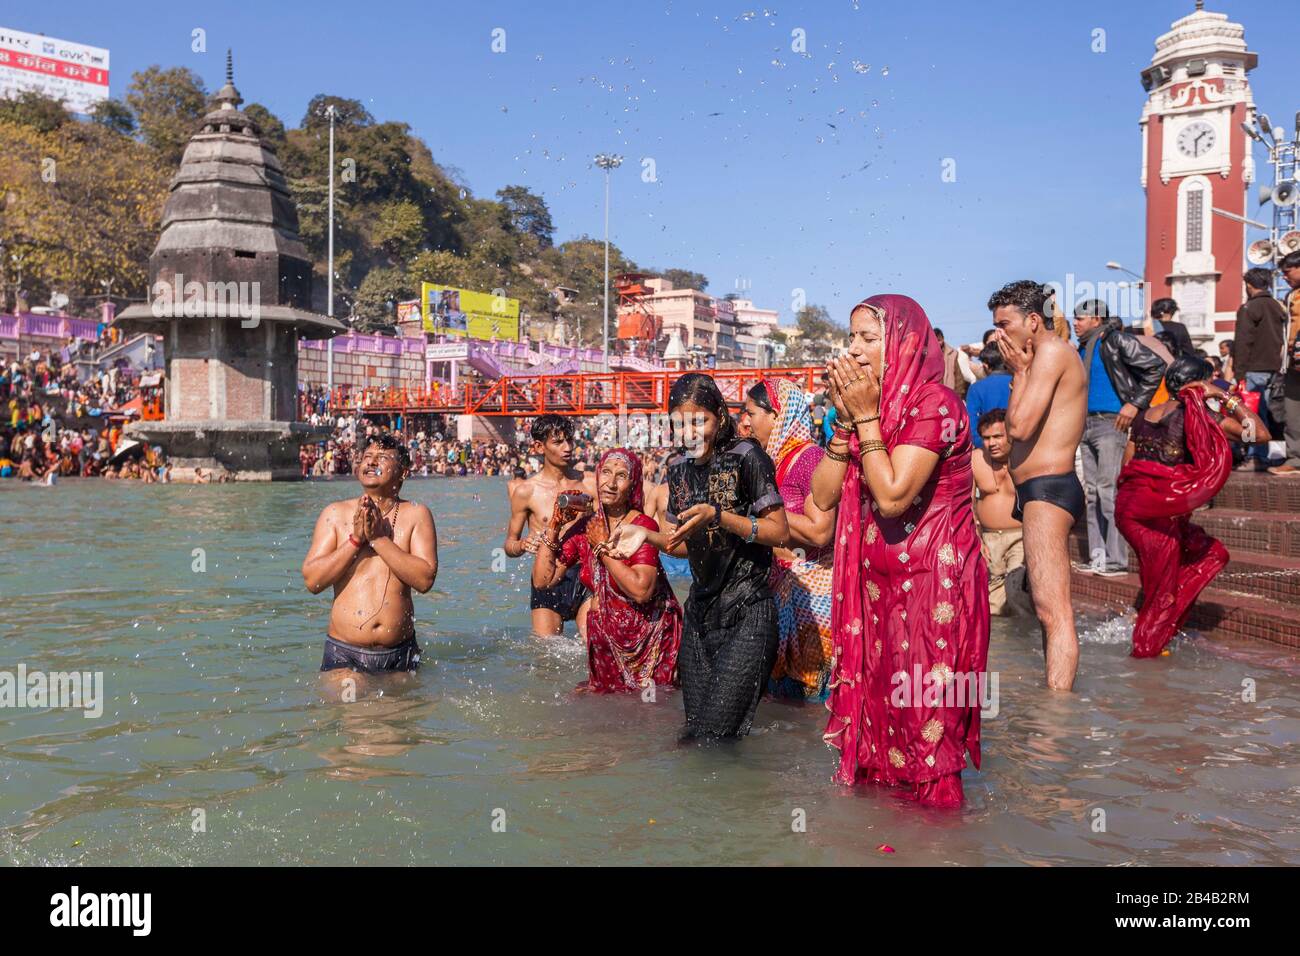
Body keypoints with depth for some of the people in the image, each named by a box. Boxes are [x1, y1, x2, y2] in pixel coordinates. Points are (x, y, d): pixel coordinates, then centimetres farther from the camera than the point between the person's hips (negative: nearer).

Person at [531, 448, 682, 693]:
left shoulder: (643, 525, -18)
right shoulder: (583, 526, -2)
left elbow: (641, 591, -30)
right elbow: (542, 580, -2)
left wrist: (602, 547, -22)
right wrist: (554, 527, -8)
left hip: (648, 636, -4)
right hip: (604, 637, 5)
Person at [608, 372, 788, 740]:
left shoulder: (745, 456, -11)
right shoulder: (680, 469, 9)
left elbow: (780, 533, -12)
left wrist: (718, 516, -22)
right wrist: (647, 535, -1)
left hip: (746, 614, -6)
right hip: (700, 611, 7)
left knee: (714, 736, -9)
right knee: (695, 729, 10)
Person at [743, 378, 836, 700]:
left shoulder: (810, 457, -15)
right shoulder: (773, 459, 9)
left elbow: (819, 531, -24)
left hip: (810, 586, -8)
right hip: (779, 581, 8)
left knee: (806, 671, 1)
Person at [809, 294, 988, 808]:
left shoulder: (934, 401, -14)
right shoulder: (867, 404, 9)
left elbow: (893, 495, -24)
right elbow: (823, 496, 2)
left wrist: (867, 417, -16)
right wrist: (846, 419, -5)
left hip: (931, 581, -7)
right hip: (876, 581, 7)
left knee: (924, 715, 1)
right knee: (874, 699, 13)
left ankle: (937, 807, 18)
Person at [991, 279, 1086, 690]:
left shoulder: (1052, 351, -10)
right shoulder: (1048, 356, 20)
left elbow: (1019, 426, -18)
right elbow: (1018, 430, 19)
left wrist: (1019, 371, -8)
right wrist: (1021, 372, 14)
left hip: (1047, 490, -12)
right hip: (1044, 491, 12)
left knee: (1053, 611, -15)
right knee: (1047, 608, 15)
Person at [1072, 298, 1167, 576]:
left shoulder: (1116, 340, -8)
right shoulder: (1083, 348, 17)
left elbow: (1156, 366, -13)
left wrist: (1135, 403, -15)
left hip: (1111, 423, -9)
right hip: (1088, 425, 9)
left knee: (1108, 491, -11)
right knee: (1092, 493, 8)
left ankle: (1116, 560, -7)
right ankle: (1098, 557, 12)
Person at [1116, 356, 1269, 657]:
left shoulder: (1145, 416, 13)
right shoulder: (1198, 415, -7)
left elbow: (1125, 469, 14)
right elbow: (1260, 433, -9)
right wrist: (1227, 398, -3)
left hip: (1127, 505, 8)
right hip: (1158, 514, -7)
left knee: (1212, 554, 21)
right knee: (1162, 590, 9)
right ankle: (1146, 648, 21)